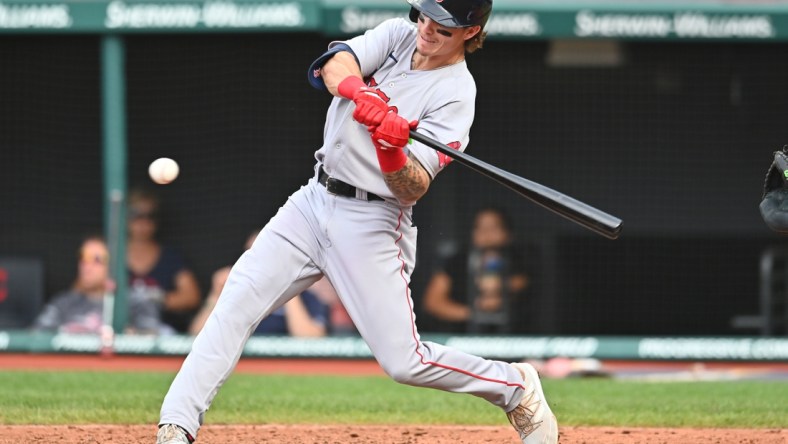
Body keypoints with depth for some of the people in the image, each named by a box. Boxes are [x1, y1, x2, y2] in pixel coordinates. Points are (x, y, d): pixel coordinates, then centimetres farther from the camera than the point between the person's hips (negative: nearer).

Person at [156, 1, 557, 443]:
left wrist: (391, 151, -40)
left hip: (371, 223, -5)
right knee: (236, 304, -10)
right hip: (313, 202, 5)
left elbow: (412, 190, -19)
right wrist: (359, 92, -37)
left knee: (404, 360, -9)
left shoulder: (456, 93, -12)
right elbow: (333, 64, -16)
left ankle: (517, 387, 16)